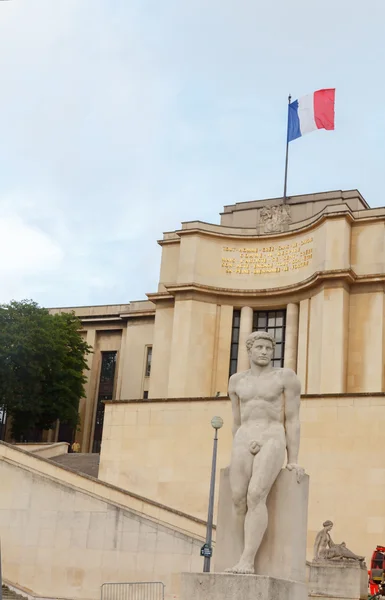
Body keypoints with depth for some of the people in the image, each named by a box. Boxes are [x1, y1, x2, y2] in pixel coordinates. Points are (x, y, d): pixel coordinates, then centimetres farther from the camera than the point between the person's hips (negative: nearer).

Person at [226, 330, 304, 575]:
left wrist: (293, 461, -4)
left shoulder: (286, 376, 3)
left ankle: (247, 562, -26)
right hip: (245, 443, 4)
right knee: (238, 499, -14)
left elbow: (293, 420, 1)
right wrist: (238, 458, 18)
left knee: (256, 496, -24)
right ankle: (244, 562, -8)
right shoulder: (237, 381, 16)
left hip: (273, 442, -4)